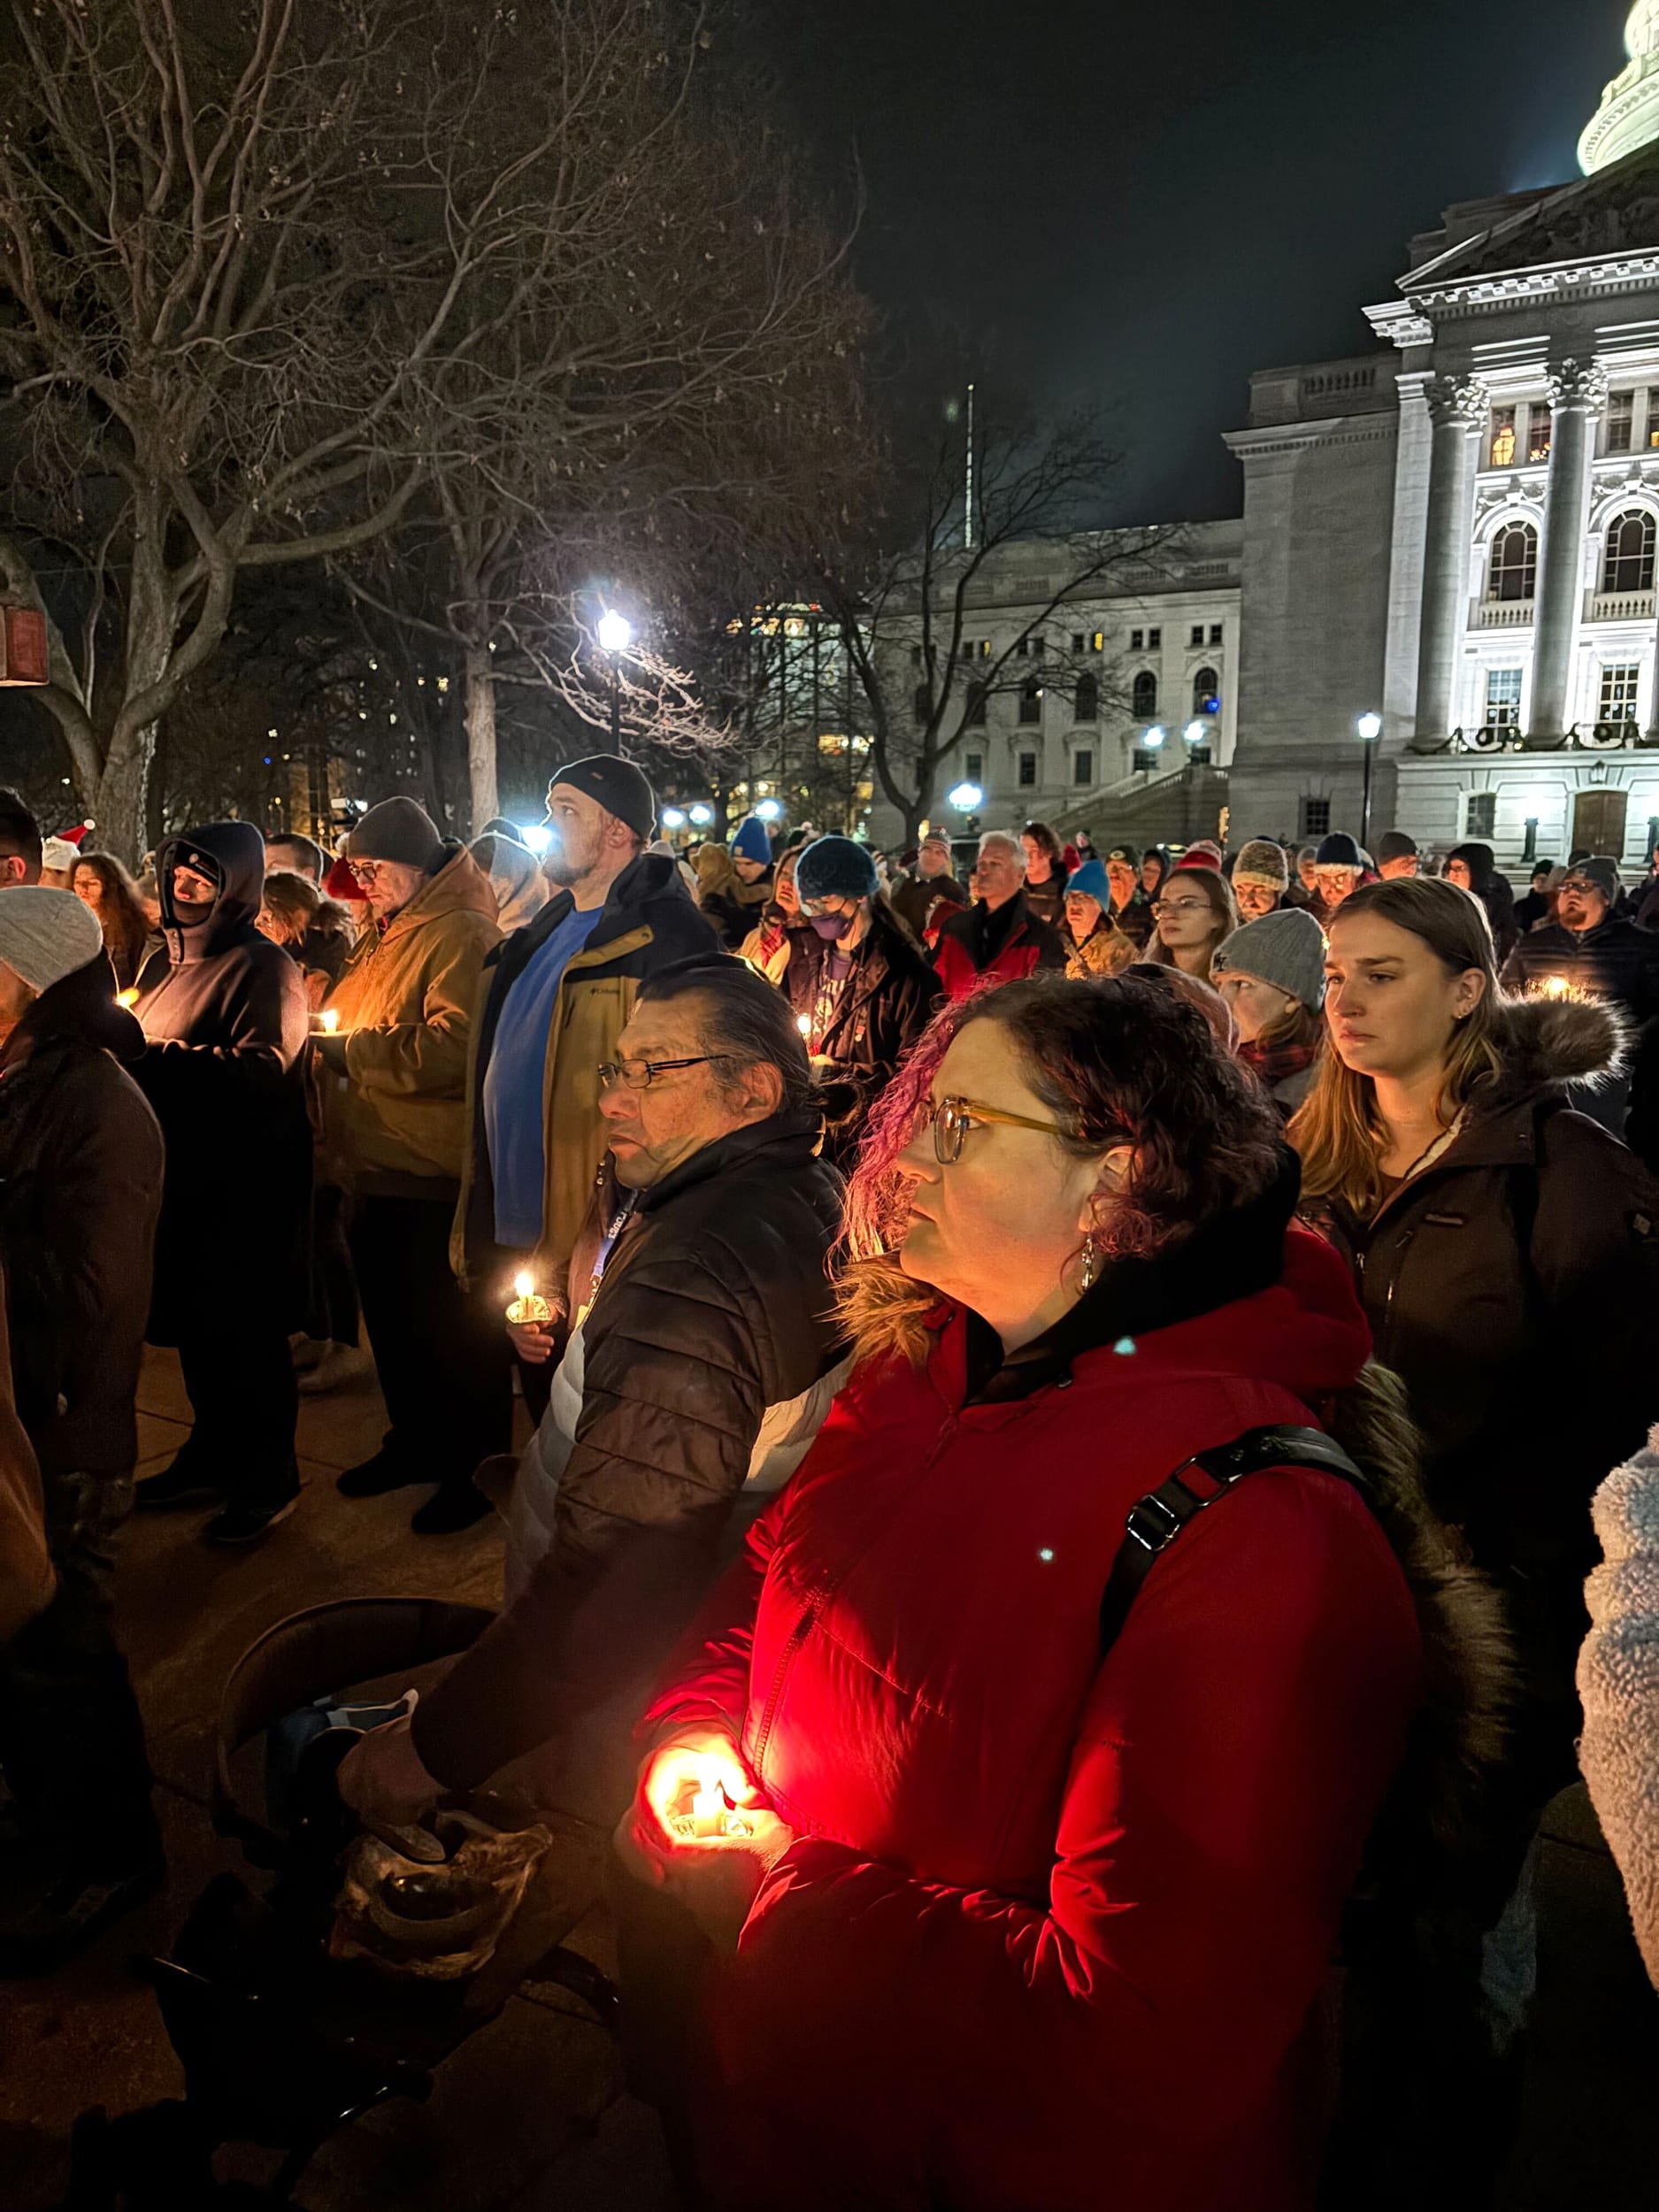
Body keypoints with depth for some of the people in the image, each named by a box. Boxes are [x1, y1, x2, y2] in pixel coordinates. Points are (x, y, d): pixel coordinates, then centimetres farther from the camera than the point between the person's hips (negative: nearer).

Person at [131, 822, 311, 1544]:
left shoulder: (264, 966, -11)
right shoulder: (164, 961, 15)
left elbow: (266, 1067, -24)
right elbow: (138, 1056, 24)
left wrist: (160, 1056, -26)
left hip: (245, 1180, -8)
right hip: (180, 1173, 8)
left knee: (244, 1328, 1)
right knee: (194, 1321, 17)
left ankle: (270, 1476, 16)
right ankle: (213, 1452, 34)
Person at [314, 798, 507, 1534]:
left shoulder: (463, 935, -16)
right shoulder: (382, 938, 16)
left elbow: (454, 1048, -28)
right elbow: (349, 1020, 28)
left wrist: (351, 1050, -20)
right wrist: (323, 1038, 5)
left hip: (434, 1176, -10)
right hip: (375, 1169, 10)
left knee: (453, 1329, 3)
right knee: (392, 1316, 20)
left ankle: (476, 1467, 19)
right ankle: (415, 1440, 38)